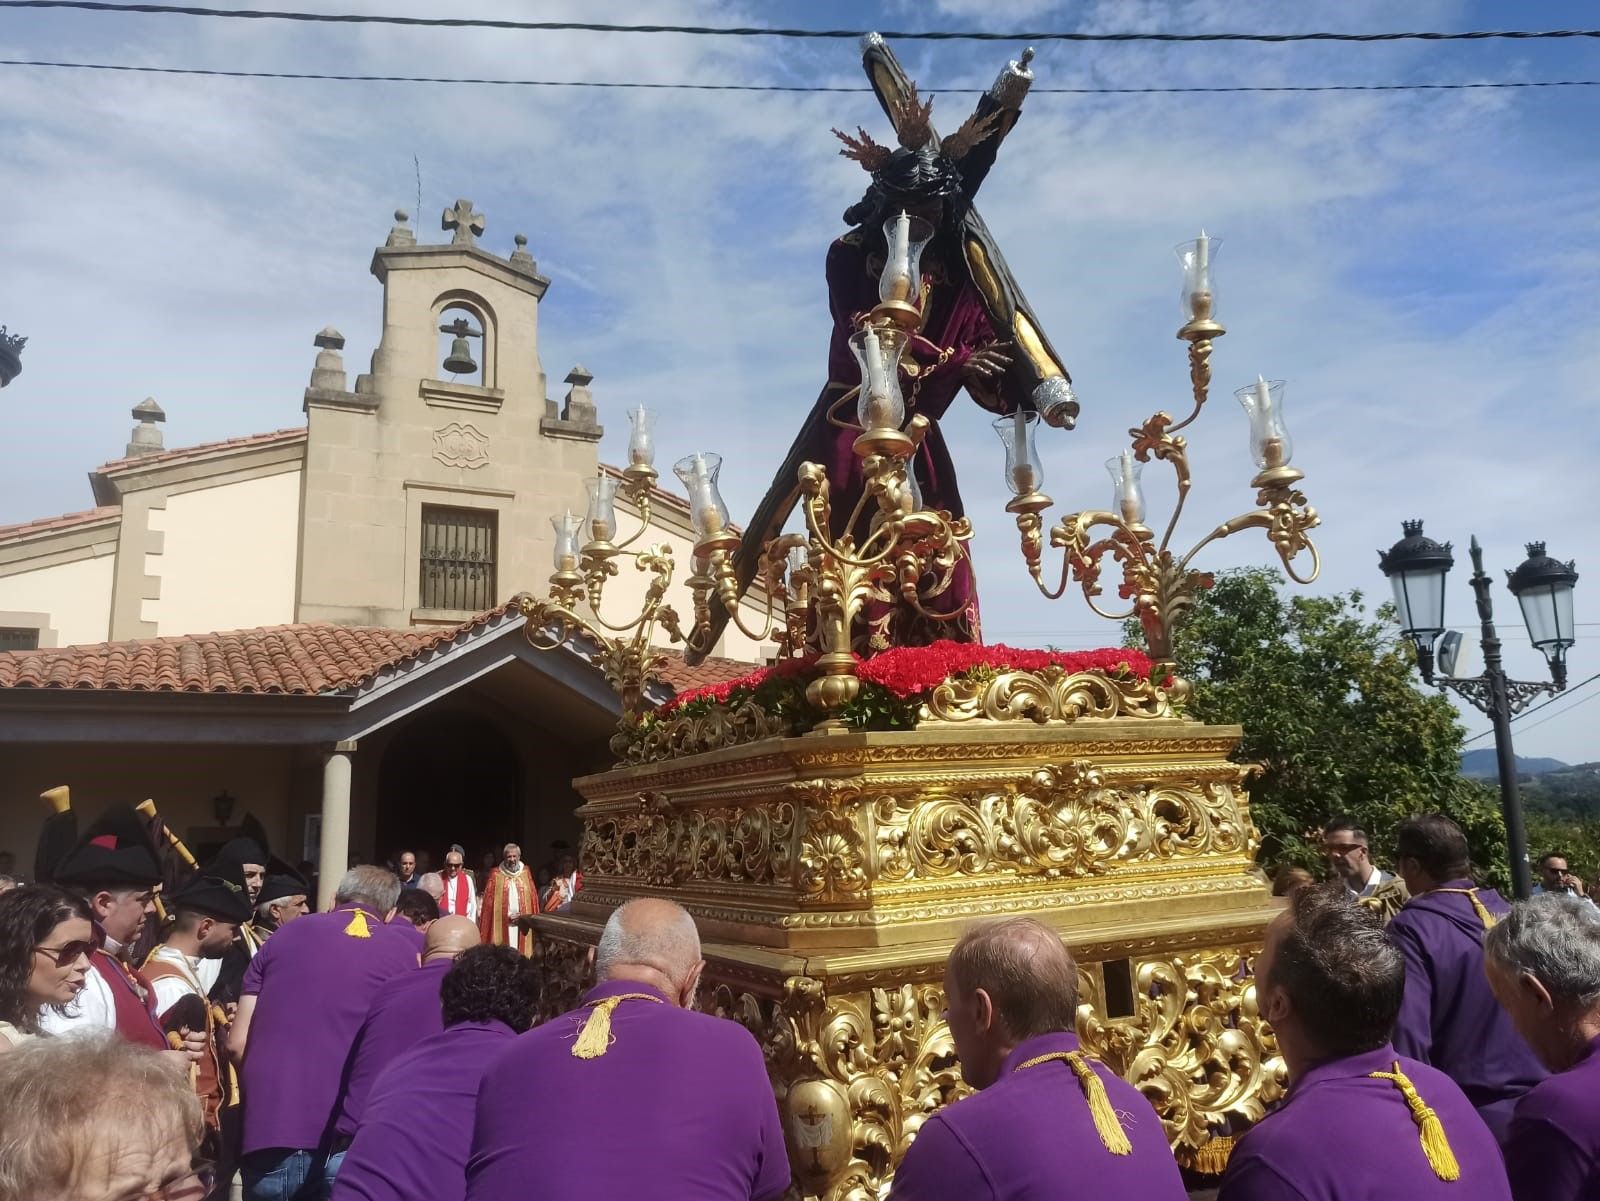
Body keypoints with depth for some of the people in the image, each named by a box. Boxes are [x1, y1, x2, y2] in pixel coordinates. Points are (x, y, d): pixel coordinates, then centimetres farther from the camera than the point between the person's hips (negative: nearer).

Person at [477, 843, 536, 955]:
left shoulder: (525, 872, 10)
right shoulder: (496, 875, 3)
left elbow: (533, 898, 9)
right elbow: (488, 901, 1)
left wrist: (531, 918, -4)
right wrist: (507, 916, -8)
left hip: (522, 924, 2)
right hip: (501, 924, -2)